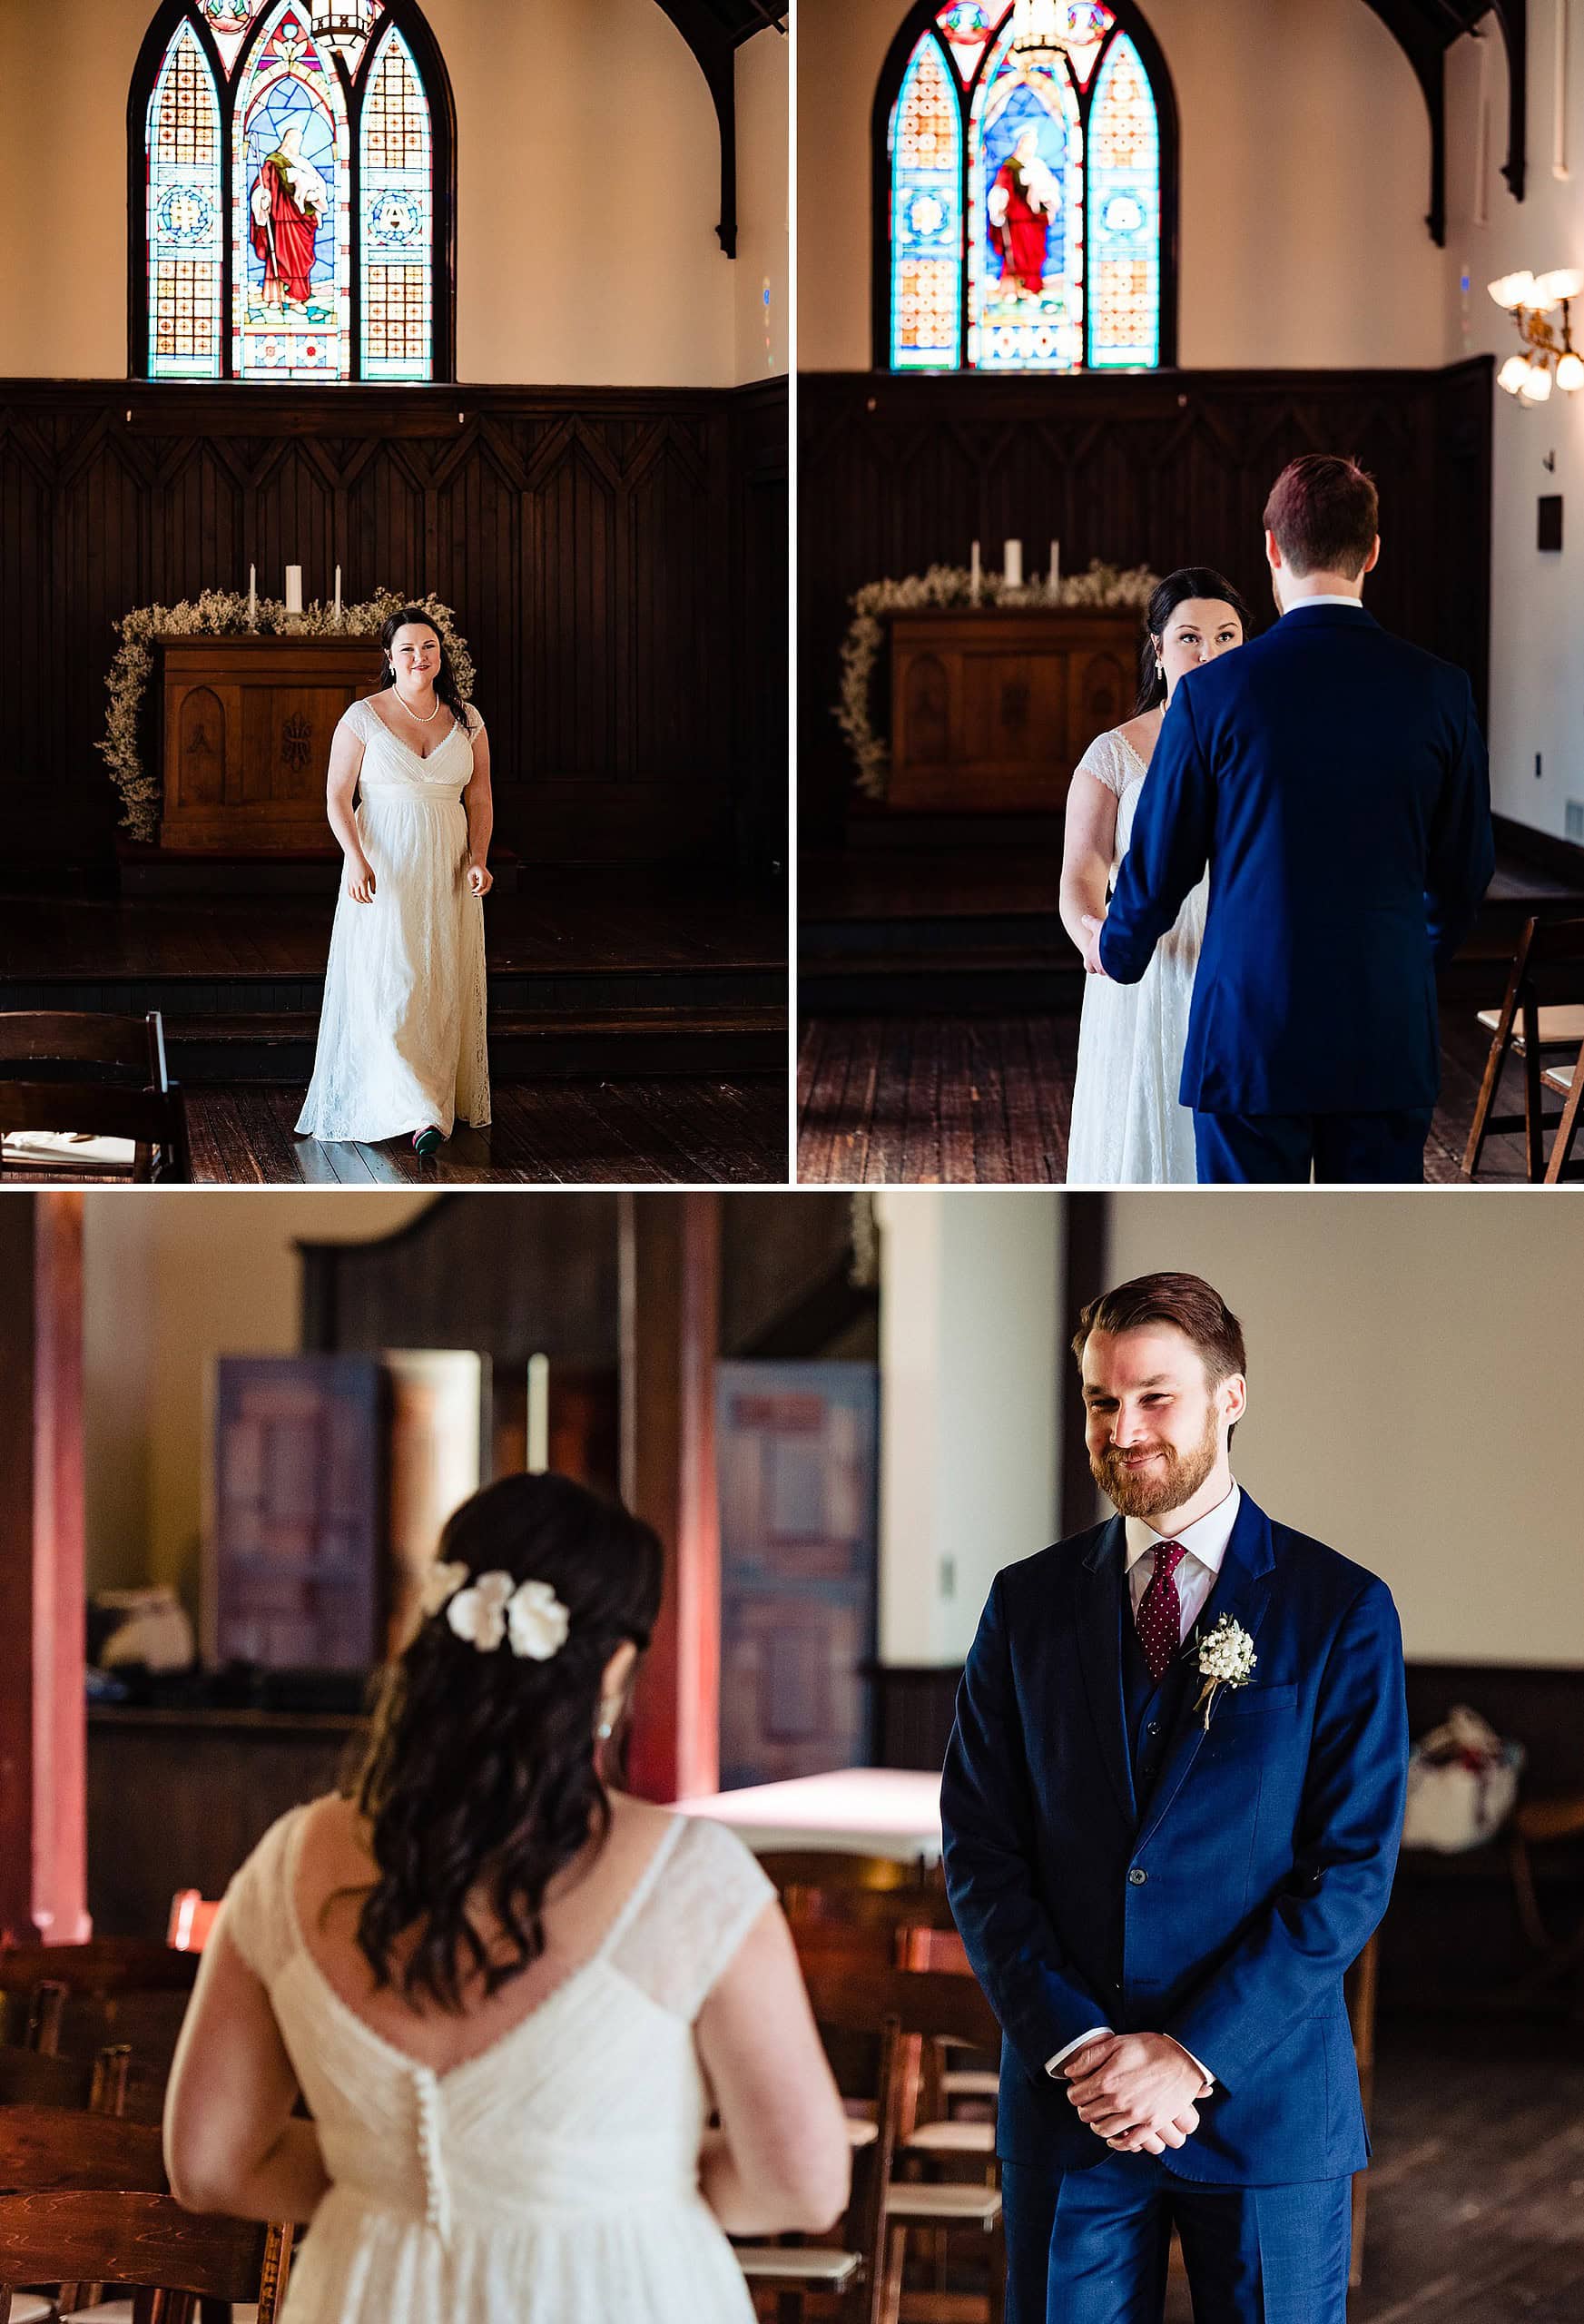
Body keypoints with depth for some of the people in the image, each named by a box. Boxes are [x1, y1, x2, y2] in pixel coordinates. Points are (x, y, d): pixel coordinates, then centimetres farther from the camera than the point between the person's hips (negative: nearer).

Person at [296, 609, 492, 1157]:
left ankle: (444, 1101, 15)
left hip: (448, 871, 4)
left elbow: (480, 798, 8)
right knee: (389, 984, -11)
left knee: (444, 986, 5)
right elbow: (337, 797, -5)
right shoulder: (363, 717, -3)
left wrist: (478, 858, -7)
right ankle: (416, 1114, -18)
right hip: (383, 868, -3)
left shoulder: (465, 721, 7)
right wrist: (357, 860, -18)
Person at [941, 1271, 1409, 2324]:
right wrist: (1072, 2043, -9)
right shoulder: (1030, 1603, 6)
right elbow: (981, 1849, 4)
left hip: (1265, 2094, -2)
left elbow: (1355, 1868, -6)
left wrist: (1196, 2057, -13)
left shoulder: (1341, 1611, -2)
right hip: (1066, 2098, 2)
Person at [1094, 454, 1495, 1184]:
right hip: (1388, 1035, 2)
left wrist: (1118, 950, 23)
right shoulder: (1438, 692, -2)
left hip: (1251, 1030, -2)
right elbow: (1465, 868, 9)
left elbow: (1160, 861, 1)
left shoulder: (1215, 694, -8)